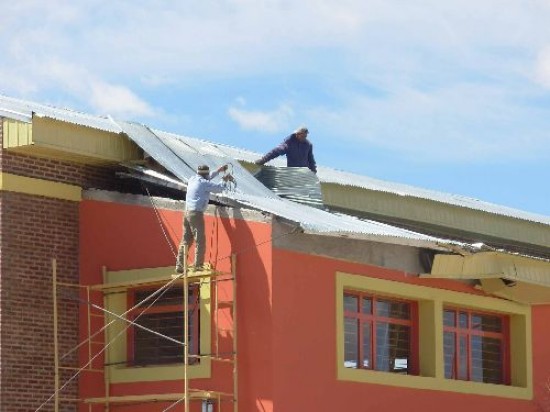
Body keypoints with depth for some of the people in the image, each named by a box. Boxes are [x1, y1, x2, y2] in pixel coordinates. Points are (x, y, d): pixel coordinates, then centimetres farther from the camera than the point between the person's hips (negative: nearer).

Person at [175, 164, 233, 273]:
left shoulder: (192, 179, 12)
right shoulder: (203, 183, -11)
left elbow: (207, 178, 30)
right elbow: (219, 188, -6)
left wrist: (218, 171, 35)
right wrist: (225, 180, 13)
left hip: (187, 212, 8)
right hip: (196, 214, -8)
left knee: (186, 240, 11)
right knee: (200, 241, -3)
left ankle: (180, 266, 10)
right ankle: (198, 267, -5)